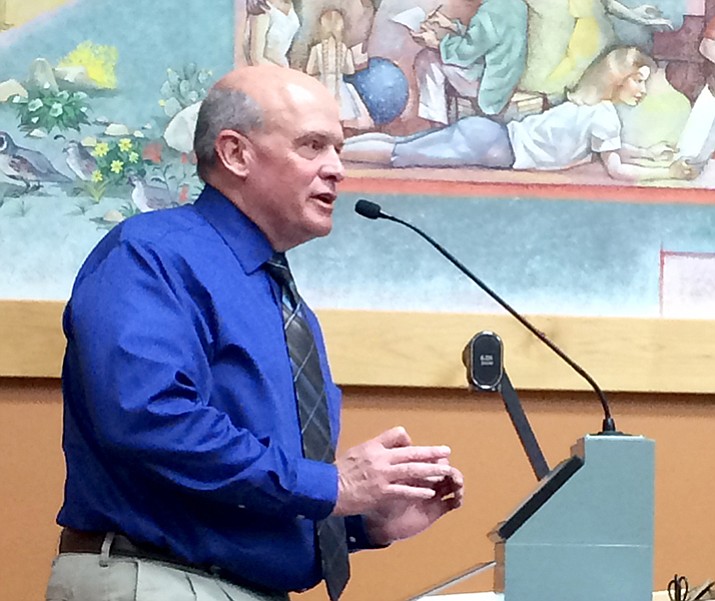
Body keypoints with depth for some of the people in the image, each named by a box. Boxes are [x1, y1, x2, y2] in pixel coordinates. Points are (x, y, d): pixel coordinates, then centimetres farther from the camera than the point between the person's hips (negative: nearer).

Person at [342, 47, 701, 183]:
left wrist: (648, 154, 20)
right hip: (494, 148, -8)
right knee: (399, 155, -9)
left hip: (488, 132, 8)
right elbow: (616, 170, -11)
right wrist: (667, 173, -5)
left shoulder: (590, 102, 17)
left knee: (400, 146, 8)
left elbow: (613, 149, 32)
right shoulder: (605, 114, -10)